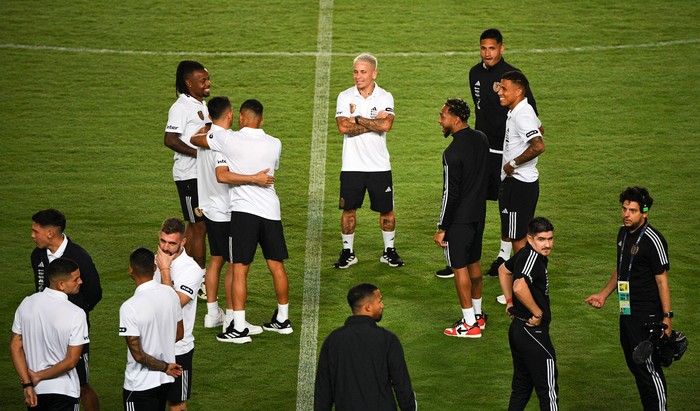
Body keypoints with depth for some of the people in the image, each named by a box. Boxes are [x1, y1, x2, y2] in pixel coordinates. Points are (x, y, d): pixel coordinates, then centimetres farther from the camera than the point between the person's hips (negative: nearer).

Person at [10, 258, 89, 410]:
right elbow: (71, 361, -19)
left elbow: (15, 347, -4)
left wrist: (28, 384, -5)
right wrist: (39, 376, -8)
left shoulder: (27, 304, -5)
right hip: (63, 391, -5)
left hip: (35, 391, 5)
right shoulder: (76, 314, -19)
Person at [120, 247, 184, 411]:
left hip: (140, 385, -6)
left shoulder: (129, 307, -24)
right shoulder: (171, 293, -5)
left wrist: (165, 367, -9)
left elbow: (138, 354, -22)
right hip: (166, 380, 6)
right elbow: (179, 334, 8)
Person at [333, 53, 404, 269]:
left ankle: (389, 251, 21)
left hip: (379, 166, 0)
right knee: (349, 209, 5)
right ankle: (348, 252, 18)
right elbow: (343, 127, -14)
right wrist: (374, 124, -13)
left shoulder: (385, 97, -1)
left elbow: (386, 125, -19)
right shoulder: (345, 97, 1)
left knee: (386, 209, 7)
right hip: (352, 165, 0)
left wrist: (357, 119, -13)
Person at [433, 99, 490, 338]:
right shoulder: (481, 140, 3)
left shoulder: (453, 152, -23)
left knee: (459, 267, 2)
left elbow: (451, 193, -21)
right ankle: (478, 315, 31)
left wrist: (442, 228, -14)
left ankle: (470, 324, 7)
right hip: (479, 214, 8)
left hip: (459, 218, -8)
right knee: (473, 262, 20)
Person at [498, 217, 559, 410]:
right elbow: (519, 287, -38)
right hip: (533, 333, -10)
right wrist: (538, 313, -24)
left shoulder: (525, 254, 8)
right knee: (548, 390, -3)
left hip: (517, 328, 10)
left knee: (521, 387, 18)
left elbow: (504, 270, 28)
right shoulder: (533, 257, -21)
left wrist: (510, 301, 27)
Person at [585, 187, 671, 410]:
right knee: (636, 366, 16)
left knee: (649, 370, -6)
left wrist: (667, 317, -18)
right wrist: (603, 294, 20)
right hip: (627, 313, 9)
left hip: (647, 316, -9)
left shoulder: (653, 240, -17)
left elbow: (662, 280, -16)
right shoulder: (624, 232, 9)